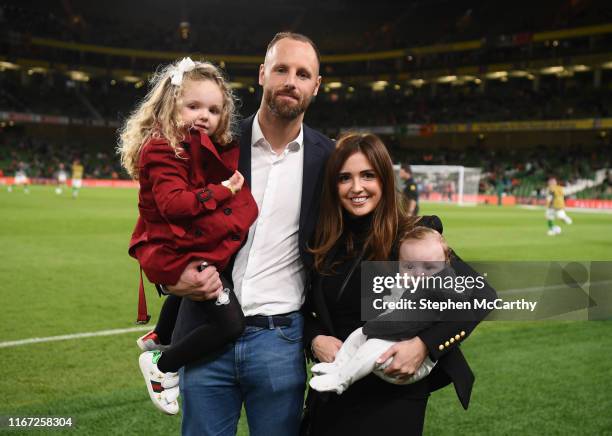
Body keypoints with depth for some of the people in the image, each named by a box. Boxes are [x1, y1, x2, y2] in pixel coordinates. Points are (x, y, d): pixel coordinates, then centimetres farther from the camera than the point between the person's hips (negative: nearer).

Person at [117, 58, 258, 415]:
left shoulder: (209, 149, 10)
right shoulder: (162, 149, -18)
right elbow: (173, 203, -29)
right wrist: (224, 191, -25)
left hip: (190, 248, 10)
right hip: (175, 251, -10)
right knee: (231, 324, -15)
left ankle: (157, 341, 61)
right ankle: (162, 366, 2)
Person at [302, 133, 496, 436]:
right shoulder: (324, 242, 0)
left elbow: (482, 297, -13)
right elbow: (305, 311, 13)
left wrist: (424, 345, -22)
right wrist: (314, 340, -8)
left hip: (393, 400, -4)